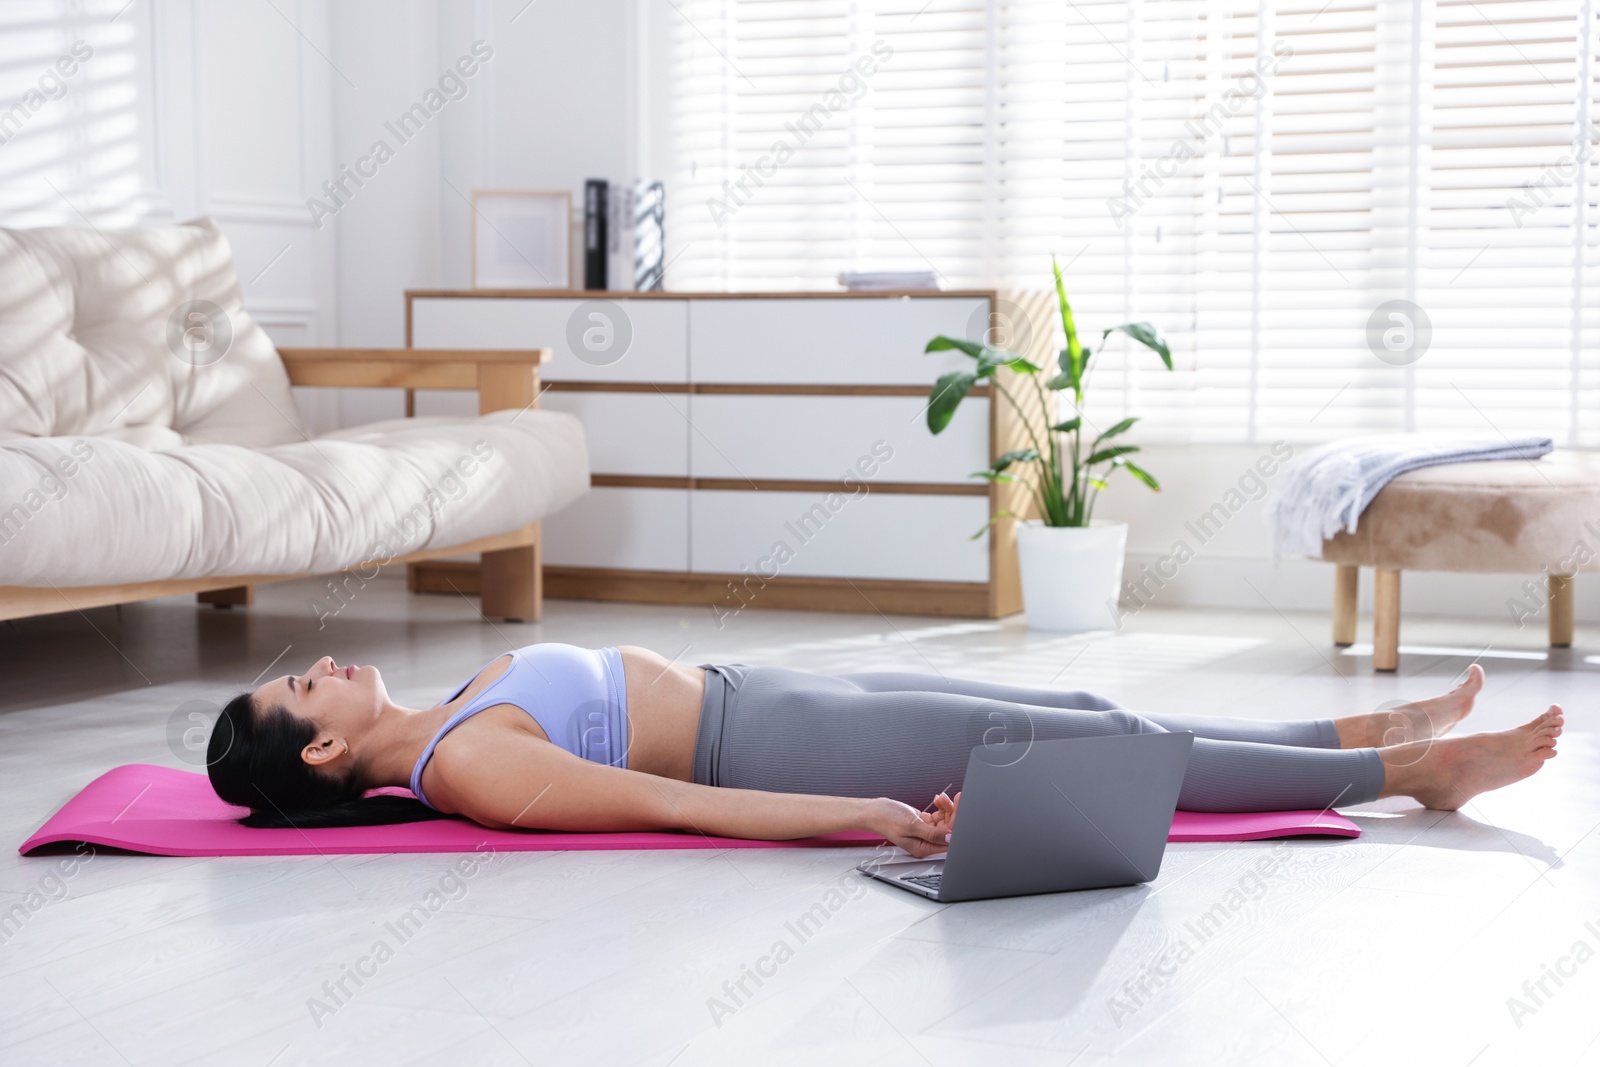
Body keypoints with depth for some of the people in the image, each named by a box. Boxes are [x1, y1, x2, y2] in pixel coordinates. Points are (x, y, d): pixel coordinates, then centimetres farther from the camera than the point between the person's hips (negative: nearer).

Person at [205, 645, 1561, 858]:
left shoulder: (460, 713, 12)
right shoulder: (466, 771, -17)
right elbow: (671, 808, -24)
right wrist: (876, 819, -29)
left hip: (762, 695, 9)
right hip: (781, 742, -9)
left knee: (1089, 714, 7)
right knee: (1084, 749, -7)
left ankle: (1379, 732, 16)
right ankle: (1408, 770, 1)